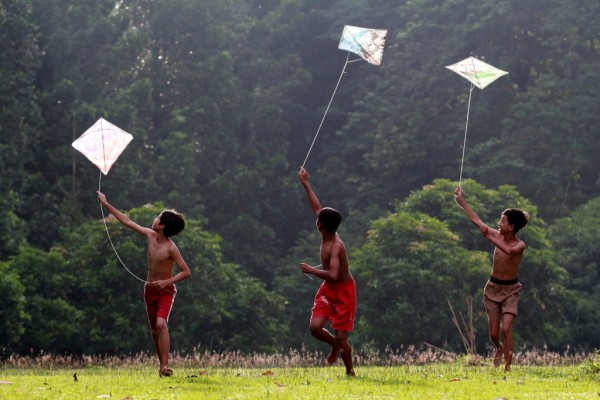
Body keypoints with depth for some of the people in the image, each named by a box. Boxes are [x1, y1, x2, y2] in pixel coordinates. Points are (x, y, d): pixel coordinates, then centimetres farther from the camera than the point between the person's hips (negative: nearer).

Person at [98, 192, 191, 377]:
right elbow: (127, 221, 6)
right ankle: (162, 365, 21)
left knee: (161, 324, -26)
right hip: (150, 289, 7)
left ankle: (165, 366, -29)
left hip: (165, 290, -7)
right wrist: (106, 204, 9)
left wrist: (166, 282, -29)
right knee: (154, 329, 10)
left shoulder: (171, 248, -20)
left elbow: (186, 272, -18)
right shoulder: (150, 235, -2)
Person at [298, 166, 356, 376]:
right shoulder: (327, 237, -6)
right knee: (315, 327, -9)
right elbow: (317, 208, 7)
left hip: (343, 291, -7)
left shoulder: (336, 246, -28)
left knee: (341, 337, -5)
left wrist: (310, 270, -27)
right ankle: (335, 345, 20)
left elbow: (332, 274, -40)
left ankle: (350, 371, 15)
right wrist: (305, 184, 12)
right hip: (328, 289, 7)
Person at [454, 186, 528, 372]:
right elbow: (477, 221, 5)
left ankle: (507, 367, -15)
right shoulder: (497, 236, -3)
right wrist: (462, 201, 8)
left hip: (511, 289, -4)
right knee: (493, 333, 5)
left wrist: (489, 237, -38)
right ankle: (499, 349, 38)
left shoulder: (520, 245, -16)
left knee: (506, 328, -19)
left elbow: (509, 250, -39)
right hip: (492, 287, 4)